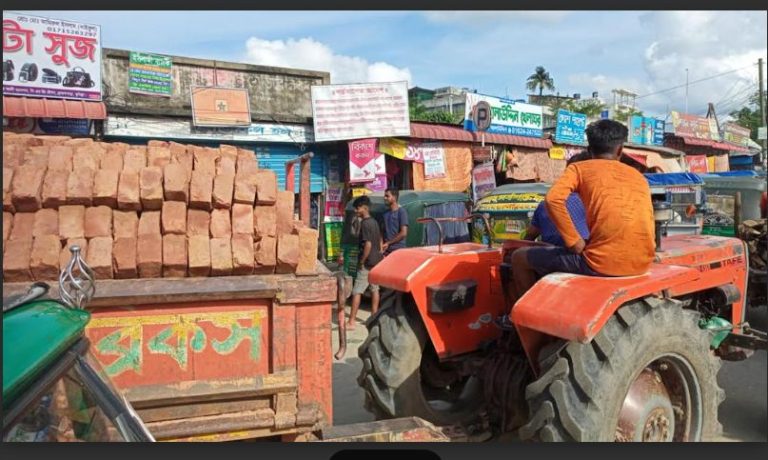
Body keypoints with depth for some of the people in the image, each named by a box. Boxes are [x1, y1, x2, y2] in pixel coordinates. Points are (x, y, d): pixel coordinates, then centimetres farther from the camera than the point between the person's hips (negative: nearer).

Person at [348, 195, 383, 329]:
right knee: (374, 289, 14)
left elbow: (368, 244, -22)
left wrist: (361, 261, -15)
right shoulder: (374, 222, 11)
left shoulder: (365, 223, -16)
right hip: (376, 261, 9)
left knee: (356, 292, -6)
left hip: (367, 263, -9)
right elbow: (380, 241, 17)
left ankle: (351, 322, -5)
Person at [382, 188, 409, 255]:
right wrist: (381, 246, 0)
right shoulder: (385, 213, 14)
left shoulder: (401, 212, -6)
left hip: (398, 249, -6)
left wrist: (388, 243, -9)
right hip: (386, 250, 6)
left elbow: (403, 233, -12)